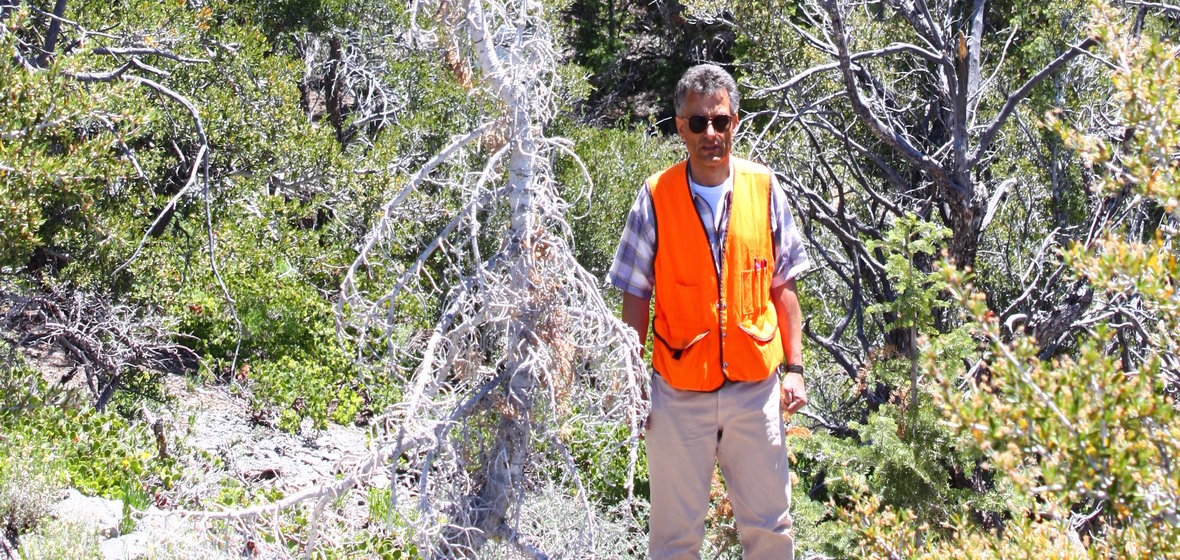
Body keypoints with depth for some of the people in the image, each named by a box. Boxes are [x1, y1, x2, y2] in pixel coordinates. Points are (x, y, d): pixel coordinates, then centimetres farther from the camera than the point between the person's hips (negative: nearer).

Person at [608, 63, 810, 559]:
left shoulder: (764, 188, 1)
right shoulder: (655, 198, -3)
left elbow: (783, 287, 7)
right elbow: (635, 297, 1)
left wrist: (793, 368, 2)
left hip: (756, 387, 1)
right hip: (679, 392, -1)